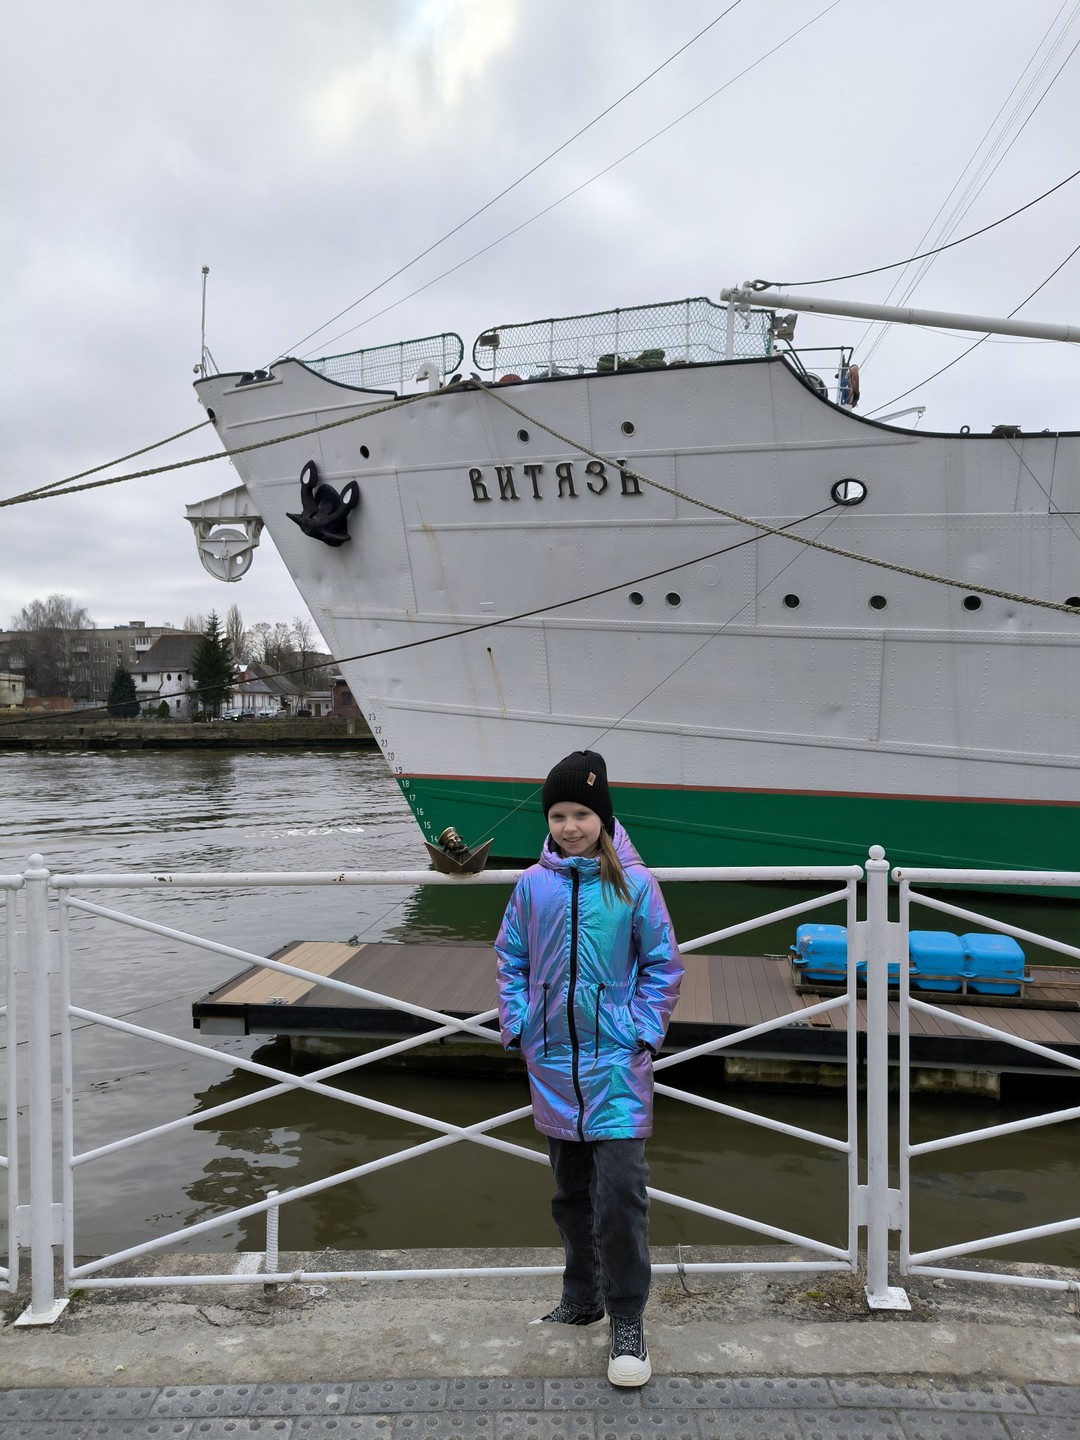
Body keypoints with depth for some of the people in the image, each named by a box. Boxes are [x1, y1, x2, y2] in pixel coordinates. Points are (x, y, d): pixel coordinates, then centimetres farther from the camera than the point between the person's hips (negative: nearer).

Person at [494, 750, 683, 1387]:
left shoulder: (633, 883, -8)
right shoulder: (533, 885, -1)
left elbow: (663, 964, 0)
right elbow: (511, 961, 10)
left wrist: (645, 1033, -6)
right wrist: (517, 1026, 1)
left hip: (617, 1061, -3)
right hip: (553, 1062, 4)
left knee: (621, 1191, -7)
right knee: (572, 1192, 18)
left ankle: (628, 1320, 11)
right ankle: (583, 1299, 37)